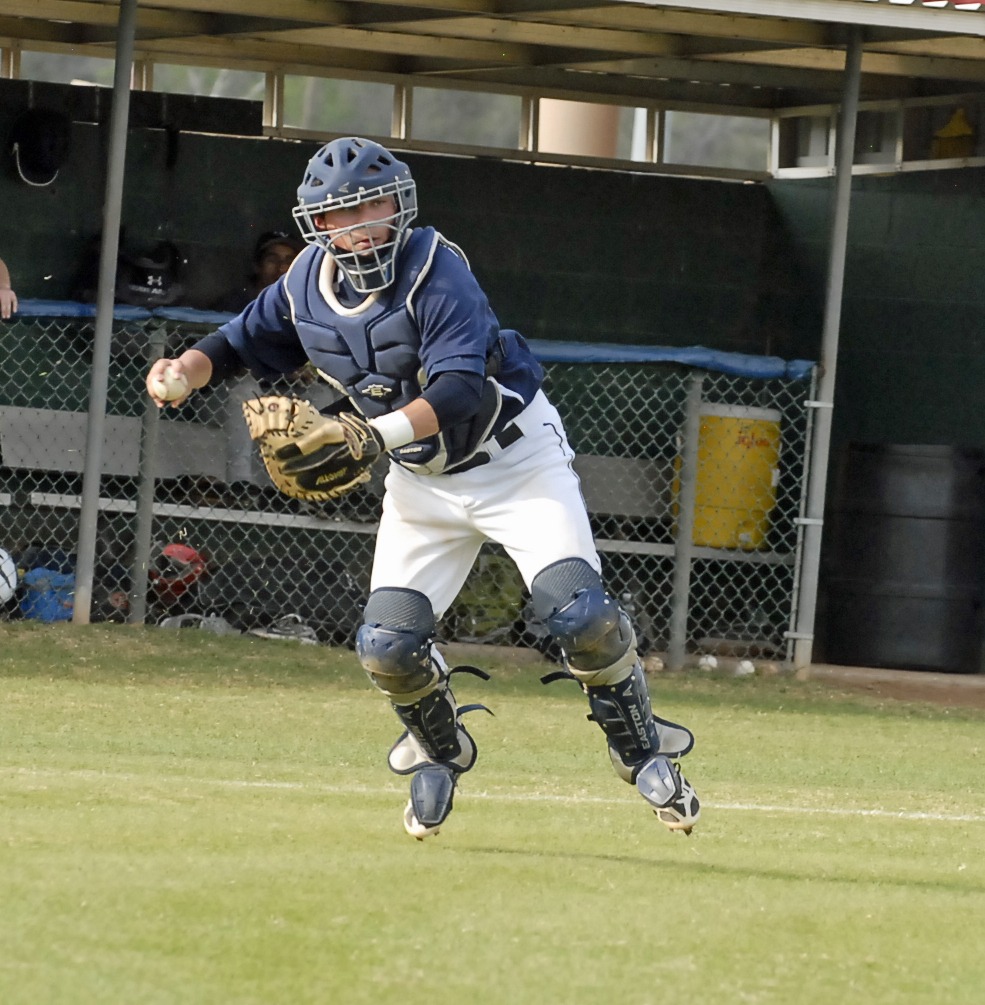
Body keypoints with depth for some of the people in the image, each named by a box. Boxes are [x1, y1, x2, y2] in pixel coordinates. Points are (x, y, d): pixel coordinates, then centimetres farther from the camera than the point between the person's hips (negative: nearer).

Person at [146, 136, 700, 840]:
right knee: (387, 647, -8)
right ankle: (442, 751, 24)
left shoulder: (435, 270, -27)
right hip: (423, 480, 5)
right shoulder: (306, 287, -9)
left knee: (580, 615, -20)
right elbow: (242, 342, 8)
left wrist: (378, 432, -53)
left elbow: (464, 392, -38)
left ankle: (642, 750, 5)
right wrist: (187, 370, -14)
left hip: (516, 459, -5)